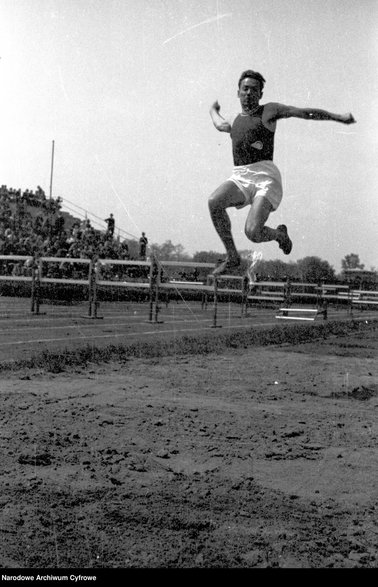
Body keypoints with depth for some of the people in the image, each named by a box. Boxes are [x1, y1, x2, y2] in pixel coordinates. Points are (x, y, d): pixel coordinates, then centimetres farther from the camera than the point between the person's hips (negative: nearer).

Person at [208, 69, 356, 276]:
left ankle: (279, 234, 15)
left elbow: (305, 112, 3)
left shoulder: (269, 111, 10)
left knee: (253, 232, -24)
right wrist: (213, 111, 70)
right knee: (214, 201, -28)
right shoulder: (234, 121, 25)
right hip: (239, 177, 5)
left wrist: (338, 116, -5)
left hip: (265, 176, -5)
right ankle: (233, 260, -15)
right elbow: (220, 125, 51)